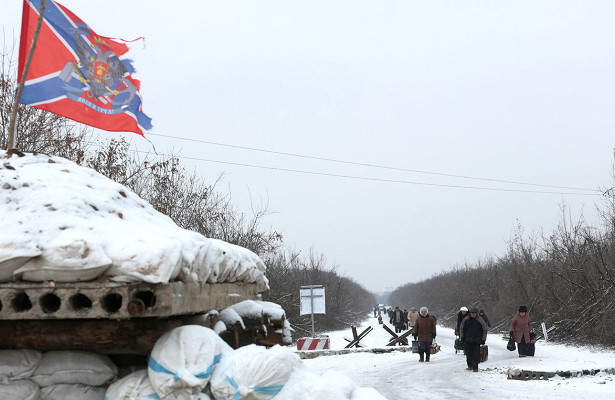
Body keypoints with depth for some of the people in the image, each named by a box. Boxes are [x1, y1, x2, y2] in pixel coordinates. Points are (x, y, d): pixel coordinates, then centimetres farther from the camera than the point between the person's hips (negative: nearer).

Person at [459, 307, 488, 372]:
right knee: (468, 354, 6)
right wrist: (462, 337, 7)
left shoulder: (480, 321, -2)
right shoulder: (466, 320, 3)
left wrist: (483, 339, 0)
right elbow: (461, 328, 14)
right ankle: (470, 366, 20)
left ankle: (475, 367, -3)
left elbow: (484, 330, 5)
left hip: (476, 341, -2)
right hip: (467, 340, 2)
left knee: (476, 355, -7)